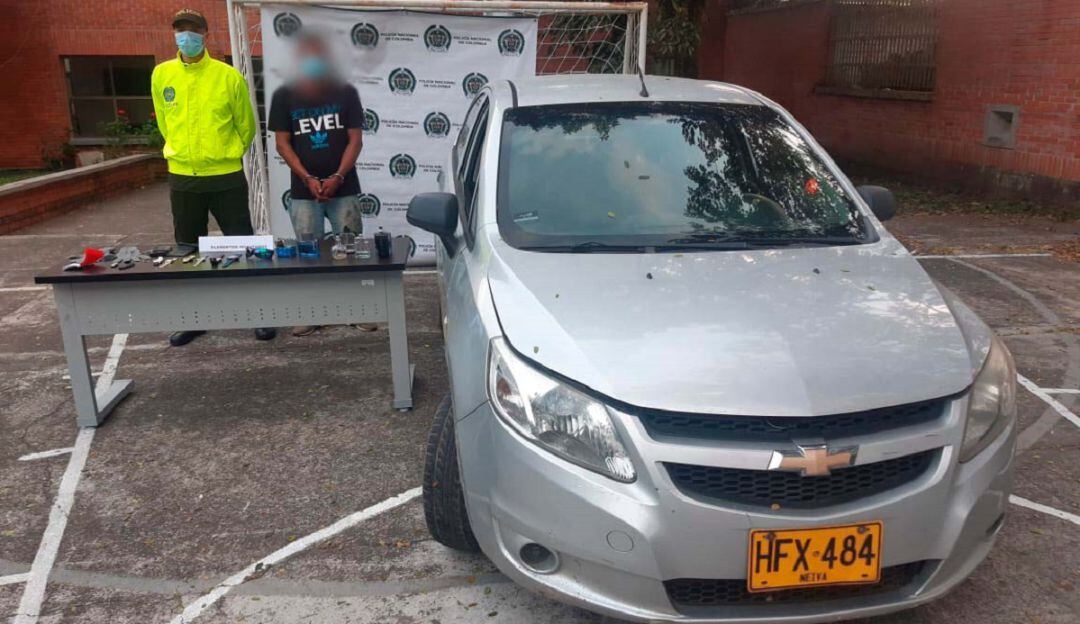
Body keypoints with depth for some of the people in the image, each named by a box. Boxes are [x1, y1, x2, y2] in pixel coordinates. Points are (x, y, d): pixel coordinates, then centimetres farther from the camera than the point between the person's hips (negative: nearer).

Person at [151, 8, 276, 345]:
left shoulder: (229, 76, -6)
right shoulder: (161, 75, 3)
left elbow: (246, 125, 4)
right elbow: (164, 122, 17)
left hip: (226, 178, -3)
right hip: (182, 178, 3)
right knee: (188, 251, 12)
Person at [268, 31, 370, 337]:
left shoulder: (345, 92, 1)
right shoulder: (284, 96, 3)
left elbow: (355, 140, 0)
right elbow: (282, 143, 2)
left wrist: (337, 177, -12)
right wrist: (308, 179, -9)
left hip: (344, 189, -1)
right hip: (303, 192, 1)